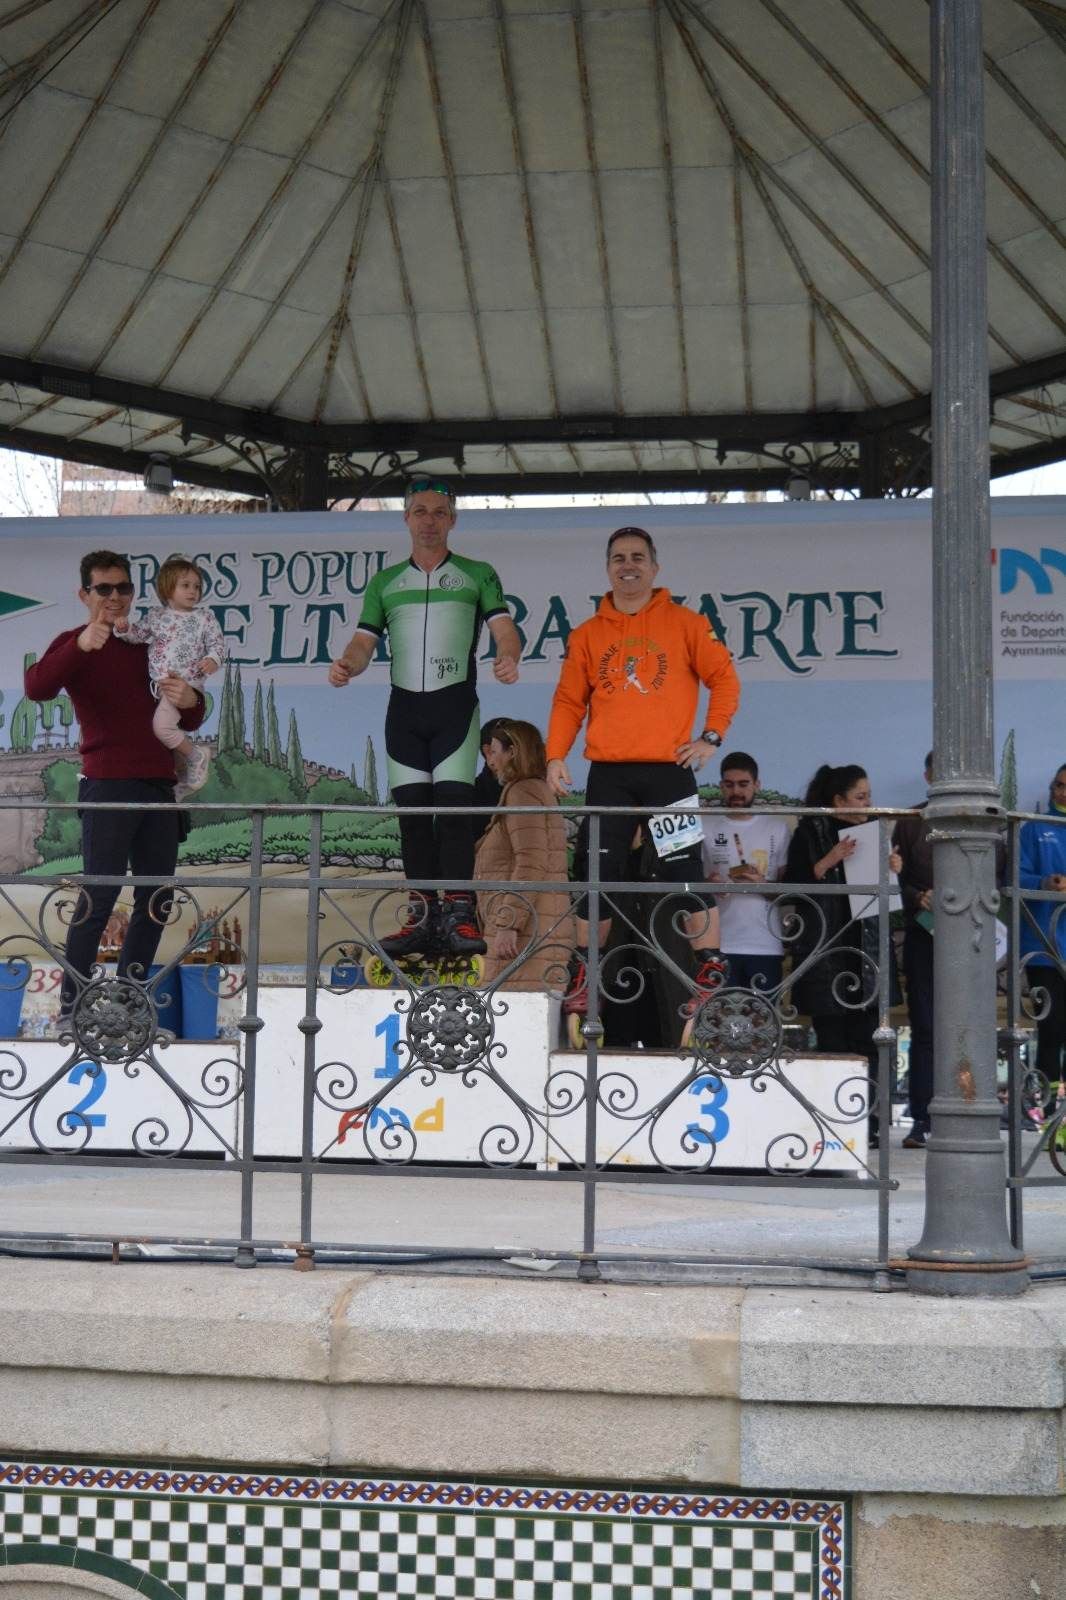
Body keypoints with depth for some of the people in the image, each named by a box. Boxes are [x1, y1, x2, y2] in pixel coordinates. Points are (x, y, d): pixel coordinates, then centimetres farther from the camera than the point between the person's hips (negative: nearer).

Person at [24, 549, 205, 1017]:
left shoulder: (149, 645, 18)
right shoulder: (76, 644, 2)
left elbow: (188, 722, 22)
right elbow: (37, 688, -19)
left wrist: (189, 701, -3)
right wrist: (81, 646, -34)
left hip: (159, 785, 6)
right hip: (108, 786, -6)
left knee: (157, 899, 6)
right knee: (99, 896, -11)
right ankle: (72, 1005, -7)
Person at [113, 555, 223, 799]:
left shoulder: (205, 617, 1)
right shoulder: (157, 615, 8)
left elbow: (217, 644, 0)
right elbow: (138, 634, 8)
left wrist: (213, 659, -20)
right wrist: (124, 628, -12)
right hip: (157, 683, 6)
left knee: (162, 725, -24)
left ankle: (195, 755, -3)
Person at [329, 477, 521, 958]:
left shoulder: (477, 575, 9)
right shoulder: (384, 583, 16)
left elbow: (503, 628, -3)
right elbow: (364, 642, 8)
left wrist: (508, 658, -26)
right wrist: (346, 665, -16)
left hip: (456, 703, -3)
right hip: (404, 706, 3)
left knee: (453, 806, -13)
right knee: (412, 812, 1)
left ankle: (459, 916, -14)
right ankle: (423, 918, 5)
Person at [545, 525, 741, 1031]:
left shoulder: (683, 623, 5)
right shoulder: (588, 634, 13)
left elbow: (724, 676, 4)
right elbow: (569, 700, 12)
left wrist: (711, 736, -5)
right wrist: (556, 754, 1)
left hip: (668, 768, -3)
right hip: (608, 774, 3)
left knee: (685, 872, -5)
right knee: (598, 876, 4)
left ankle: (710, 976, -1)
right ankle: (583, 975, 12)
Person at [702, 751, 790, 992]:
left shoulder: (778, 828, 11)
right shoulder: (705, 827, 8)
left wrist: (762, 885, -12)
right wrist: (706, 885, -13)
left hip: (766, 945, 1)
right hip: (719, 945, -1)